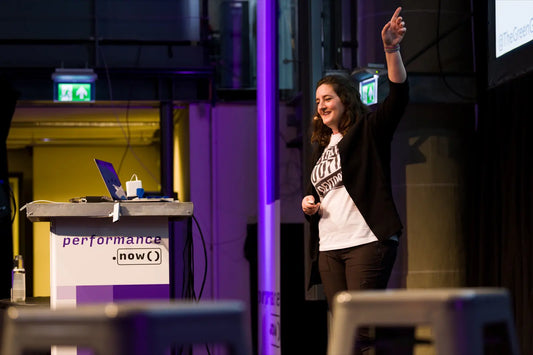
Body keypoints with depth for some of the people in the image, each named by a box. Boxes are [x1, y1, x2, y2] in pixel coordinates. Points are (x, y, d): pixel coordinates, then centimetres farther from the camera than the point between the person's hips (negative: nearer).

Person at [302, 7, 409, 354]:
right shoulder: (322, 147, 22)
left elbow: (398, 96, -14)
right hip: (328, 247, 7)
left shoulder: (369, 130, 2)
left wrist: (392, 49, -27)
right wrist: (308, 203, 10)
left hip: (367, 240, -7)